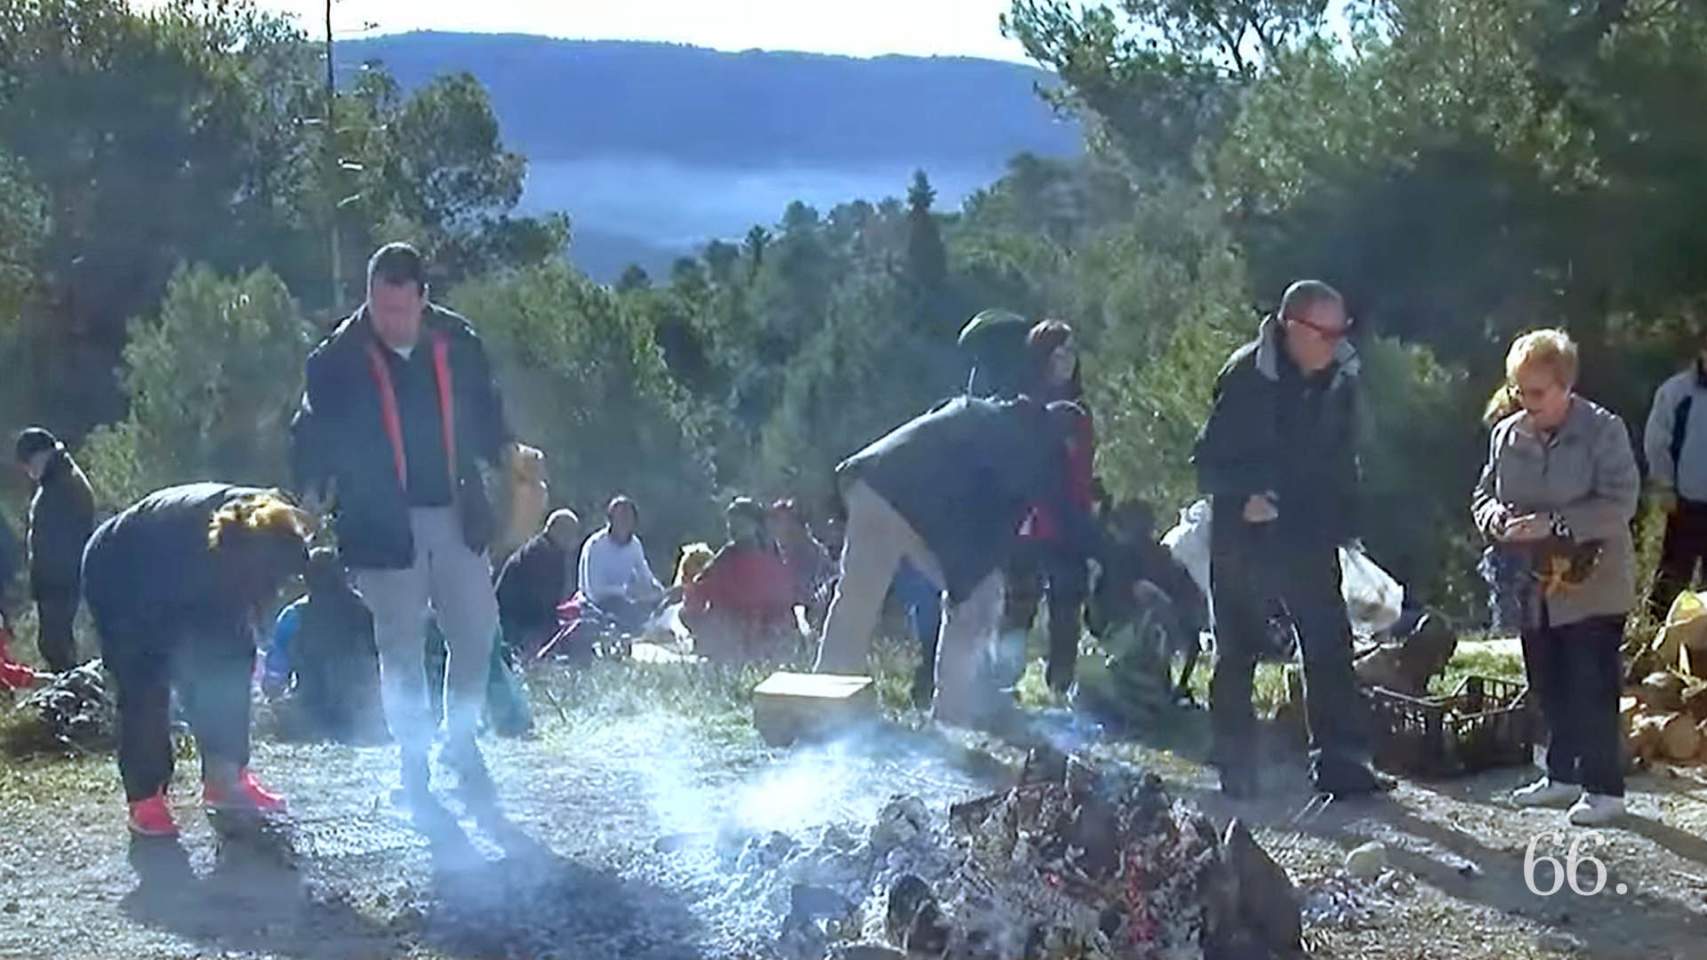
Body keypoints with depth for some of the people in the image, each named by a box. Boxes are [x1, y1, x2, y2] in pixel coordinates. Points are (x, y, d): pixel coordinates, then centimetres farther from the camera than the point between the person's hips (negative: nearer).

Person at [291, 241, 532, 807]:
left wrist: (508, 452, -1)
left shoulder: (457, 344, 1)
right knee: (402, 647, 5)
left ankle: (460, 740, 29)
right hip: (383, 524, -3)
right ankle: (414, 767, 17)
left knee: (477, 632, 6)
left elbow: (484, 415, 13)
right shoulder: (339, 360, -7)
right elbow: (313, 436, -2)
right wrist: (313, 494, -13)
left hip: (456, 516, 3)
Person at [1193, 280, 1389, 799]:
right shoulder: (1248, 375, -14)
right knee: (1237, 652, 5)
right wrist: (1243, 497, -25)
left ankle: (1339, 758, 6)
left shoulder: (1341, 378, 2)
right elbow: (1208, 458, -11)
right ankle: (1235, 765, 15)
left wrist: (1343, 519, 7)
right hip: (1245, 536, -4)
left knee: (1331, 647, 0)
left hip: (1310, 536, 4)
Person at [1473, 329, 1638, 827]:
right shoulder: (1507, 435, 6)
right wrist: (1497, 520, -9)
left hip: (1591, 583, -6)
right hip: (1534, 587, 6)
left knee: (1593, 688, -4)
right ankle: (1563, 775, 26)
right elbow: (1483, 495, 15)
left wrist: (1554, 523, -25)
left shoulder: (1604, 431, -10)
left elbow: (1620, 503, -17)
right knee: (1548, 686, 13)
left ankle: (1603, 787, 4)